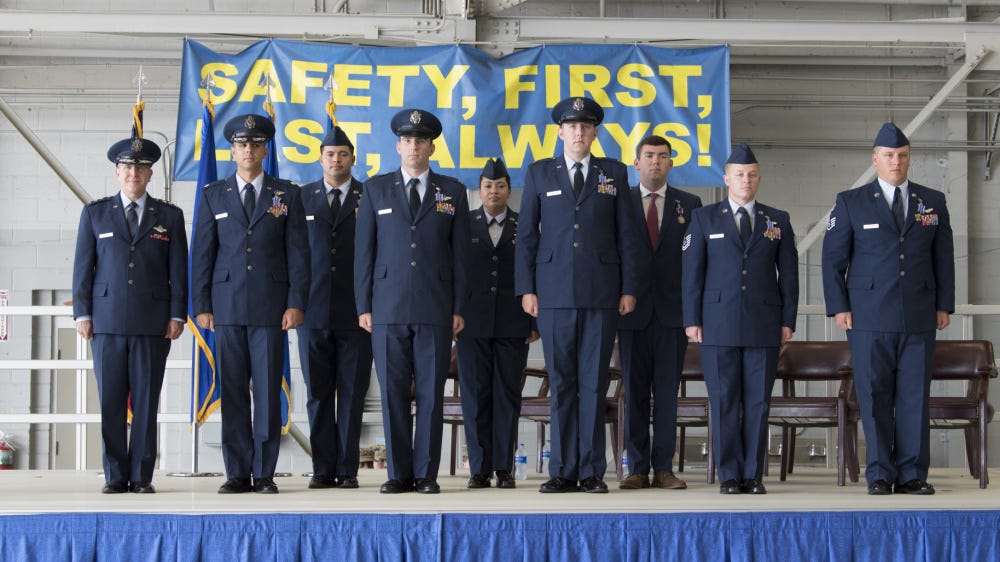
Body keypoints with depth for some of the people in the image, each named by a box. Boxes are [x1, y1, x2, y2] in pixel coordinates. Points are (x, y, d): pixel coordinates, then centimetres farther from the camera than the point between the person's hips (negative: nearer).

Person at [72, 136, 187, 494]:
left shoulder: (169, 216, 10)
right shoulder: (95, 214, 11)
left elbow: (178, 271, 8)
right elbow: (83, 267, 8)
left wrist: (177, 315, 0)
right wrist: (82, 314, 1)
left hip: (153, 323, 0)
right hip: (107, 321, 1)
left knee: (146, 403, 0)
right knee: (110, 403, 1)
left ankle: (142, 476, 6)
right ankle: (115, 475, 8)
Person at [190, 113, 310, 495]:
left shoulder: (287, 194, 8)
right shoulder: (213, 195, 11)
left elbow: (298, 252, 5)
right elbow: (202, 253, 8)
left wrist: (296, 303, -4)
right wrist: (201, 305, 1)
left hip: (271, 307, -1)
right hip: (227, 306, 1)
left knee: (268, 390, -2)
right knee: (232, 391, 2)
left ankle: (264, 474, 4)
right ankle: (237, 474, 7)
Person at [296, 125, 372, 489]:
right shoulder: (302, 198, 10)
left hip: (356, 311, -1)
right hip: (313, 310, 1)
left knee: (352, 394, 1)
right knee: (318, 393, 3)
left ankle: (347, 469, 6)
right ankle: (323, 469, 8)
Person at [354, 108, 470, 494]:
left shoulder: (452, 192, 10)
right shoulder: (375, 190, 10)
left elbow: (460, 254, 8)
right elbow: (364, 252, 8)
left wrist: (459, 309, 2)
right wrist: (364, 306, 1)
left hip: (436, 309, 0)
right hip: (388, 309, 0)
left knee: (431, 393, 0)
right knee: (393, 393, 1)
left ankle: (427, 473, 7)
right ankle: (399, 473, 7)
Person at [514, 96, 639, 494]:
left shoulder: (614, 173, 10)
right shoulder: (539, 174, 10)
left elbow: (625, 234, 8)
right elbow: (526, 234, 8)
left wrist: (629, 289, 1)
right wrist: (526, 289, 0)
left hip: (601, 293, 0)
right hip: (554, 293, 0)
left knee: (594, 383, 1)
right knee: (561, 383, 2)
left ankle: (592, 471, 5)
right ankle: (563, 471, 6)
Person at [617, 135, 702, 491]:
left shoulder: (689, 205, 9)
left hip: (673, 311, 1)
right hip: (633, 311, 0)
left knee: (668, 392, 2)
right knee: (634, 392, 2)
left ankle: (663, 468, 7)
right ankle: (637, 469, 7)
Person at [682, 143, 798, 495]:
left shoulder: (777, 221, 11)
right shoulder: (704, 219, 7)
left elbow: (788, 274, 9)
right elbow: (692, 272, 3)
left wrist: (788, 321, 1)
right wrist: (692, 320, -4)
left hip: (764, 325, 1)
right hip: (718, 325, -1)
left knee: (758, 402, 1)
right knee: (724, 402, -1)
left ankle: (753, 475, 7)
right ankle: (730, 475, 5)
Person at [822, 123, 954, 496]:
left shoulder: (933, 202, 11)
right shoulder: (851, 203, 5)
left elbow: (943, 258, 14)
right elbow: (833, 259, 3)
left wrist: (944, 305, 7)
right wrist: (838, 307, -4)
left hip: (919, 319, 2)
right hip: (869, 318, -2)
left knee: (915, 395, 1)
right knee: (875, 396, 0)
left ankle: (912, 475, 7)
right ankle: (880, 474, 7)